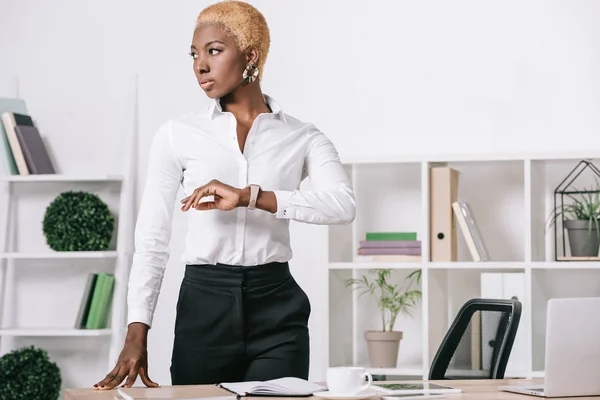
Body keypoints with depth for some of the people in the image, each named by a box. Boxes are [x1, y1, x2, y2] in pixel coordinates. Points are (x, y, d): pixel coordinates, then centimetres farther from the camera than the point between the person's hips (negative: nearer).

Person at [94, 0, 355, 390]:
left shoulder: (303, 138, 4)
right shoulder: (177, 135, 5)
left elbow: (343, 204, -15)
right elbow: (152, 240, 3)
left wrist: (249, 196, -25)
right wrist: (137, 333, -8)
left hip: (277, 309, -1)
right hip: (204, 306, 1)